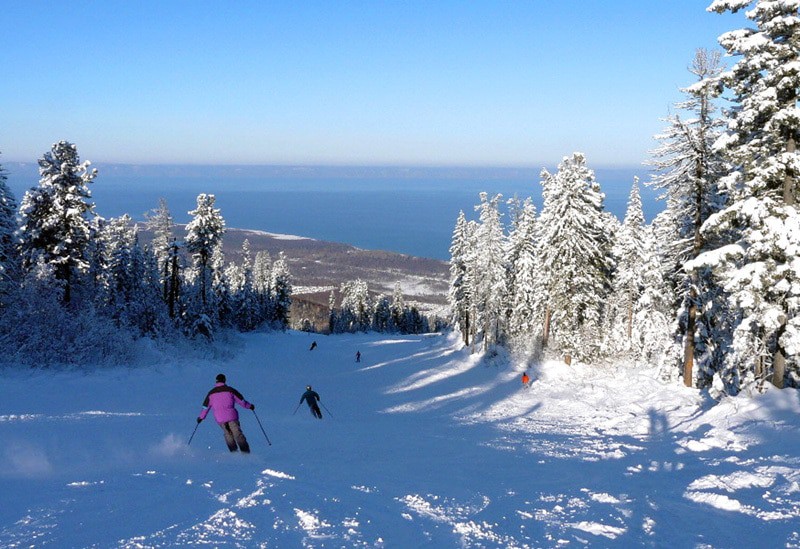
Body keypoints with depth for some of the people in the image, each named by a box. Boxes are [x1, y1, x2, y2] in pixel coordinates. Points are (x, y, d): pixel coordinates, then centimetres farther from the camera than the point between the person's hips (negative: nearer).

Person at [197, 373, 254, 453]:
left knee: (227, 434, 20)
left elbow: (205, 406, 11)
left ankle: (234, 450, 12)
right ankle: (245, 451, -9)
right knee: (237, 434, 0)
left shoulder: (211, 393, 7)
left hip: (219, 418, 2)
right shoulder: (230, 390, 0)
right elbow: (241, 400, 4)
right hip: (231, 416, -2)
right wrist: (250, 406, 19)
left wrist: (201, 417, 24)